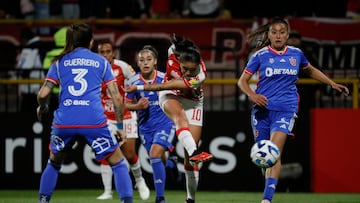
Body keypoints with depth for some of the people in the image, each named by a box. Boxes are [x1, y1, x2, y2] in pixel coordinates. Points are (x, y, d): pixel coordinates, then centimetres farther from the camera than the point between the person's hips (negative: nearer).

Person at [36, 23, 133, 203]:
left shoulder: (60, 62, 14)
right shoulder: (101, 62, 13)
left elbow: (43, 94, 5)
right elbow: (116, 97, 8)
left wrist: (42, 107, 27)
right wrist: (120, 125, 17)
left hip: (64, 121, 2)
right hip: (94, 121, -2)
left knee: (54, 162, 26)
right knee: (118, 162, 11)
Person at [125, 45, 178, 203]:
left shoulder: (164, 78, -11)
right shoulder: (133, 82, -8)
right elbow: (127, 104, 2)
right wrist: (137, 106, -17)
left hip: (165, 123, -3)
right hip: (145, 126, 3)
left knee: (155, 154, -24)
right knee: (160, 161, 13)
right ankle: (172, 164, 54)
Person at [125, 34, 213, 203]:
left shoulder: (200, 76, -32)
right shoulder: (173, 51, -25)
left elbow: (166, 86, -32)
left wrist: (140, 88, -31)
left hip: (193, 102, -1)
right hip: (170, 96, 1)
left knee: (189, 152, -5)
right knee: (180, 115, -38)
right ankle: (194, 152, -60)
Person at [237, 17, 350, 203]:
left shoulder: (296, 54, 8)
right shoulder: (260, 55, 2)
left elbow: (311, 70, 28)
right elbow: (242, 80, 4)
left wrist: (332, 84, 25)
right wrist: (252, 95, -15)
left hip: (285, 109, -1)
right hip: (262, 109, 1)